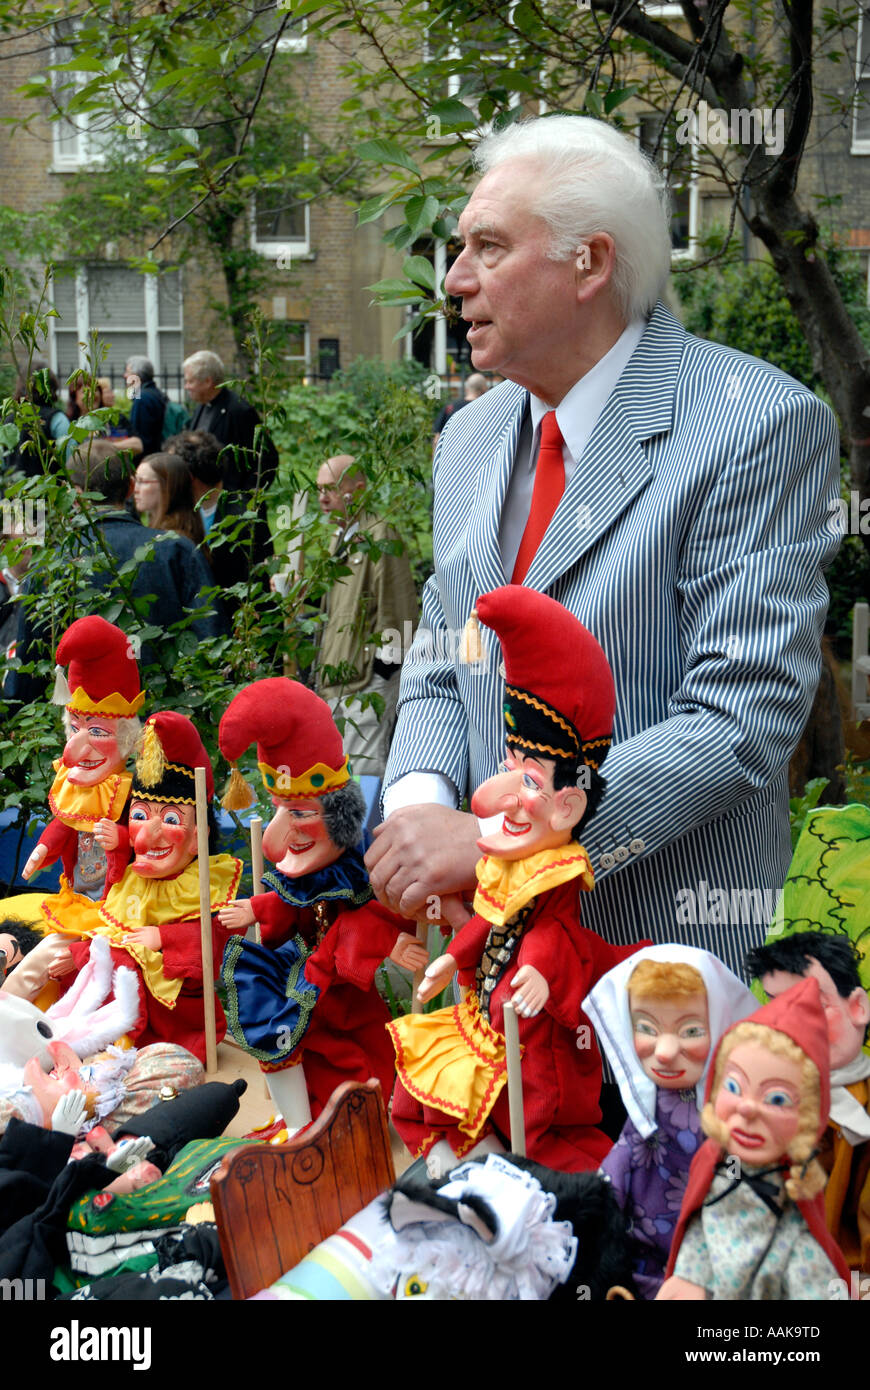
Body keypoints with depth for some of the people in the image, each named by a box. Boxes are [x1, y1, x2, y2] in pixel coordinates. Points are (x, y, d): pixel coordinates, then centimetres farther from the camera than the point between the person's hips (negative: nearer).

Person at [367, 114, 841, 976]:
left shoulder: (762, 425, -14)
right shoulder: (470, 438, 10)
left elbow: (743, 717, -21)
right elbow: (440, 672, 13)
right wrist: (418, 804, -10)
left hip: (676, 951, -6)